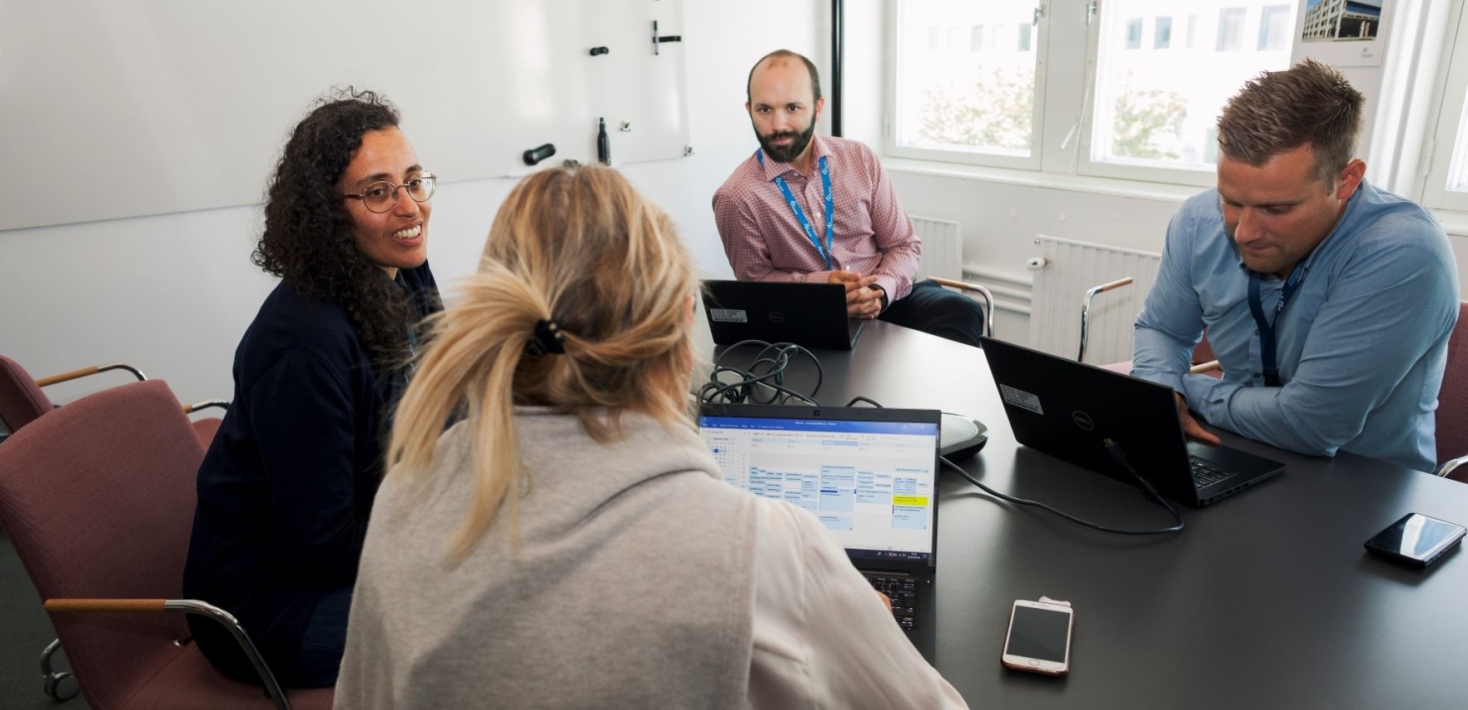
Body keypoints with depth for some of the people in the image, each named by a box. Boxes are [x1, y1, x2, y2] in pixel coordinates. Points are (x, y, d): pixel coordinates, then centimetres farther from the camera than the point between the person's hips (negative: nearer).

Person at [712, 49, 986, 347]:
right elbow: (755, 279, 1)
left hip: (885, 300, 3)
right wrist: (821, 285, -17)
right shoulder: (736, 197, -9)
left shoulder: (860, 159, 2)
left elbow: (904, 245, 7)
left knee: (960, 311, -25)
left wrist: (880, 290, -15)